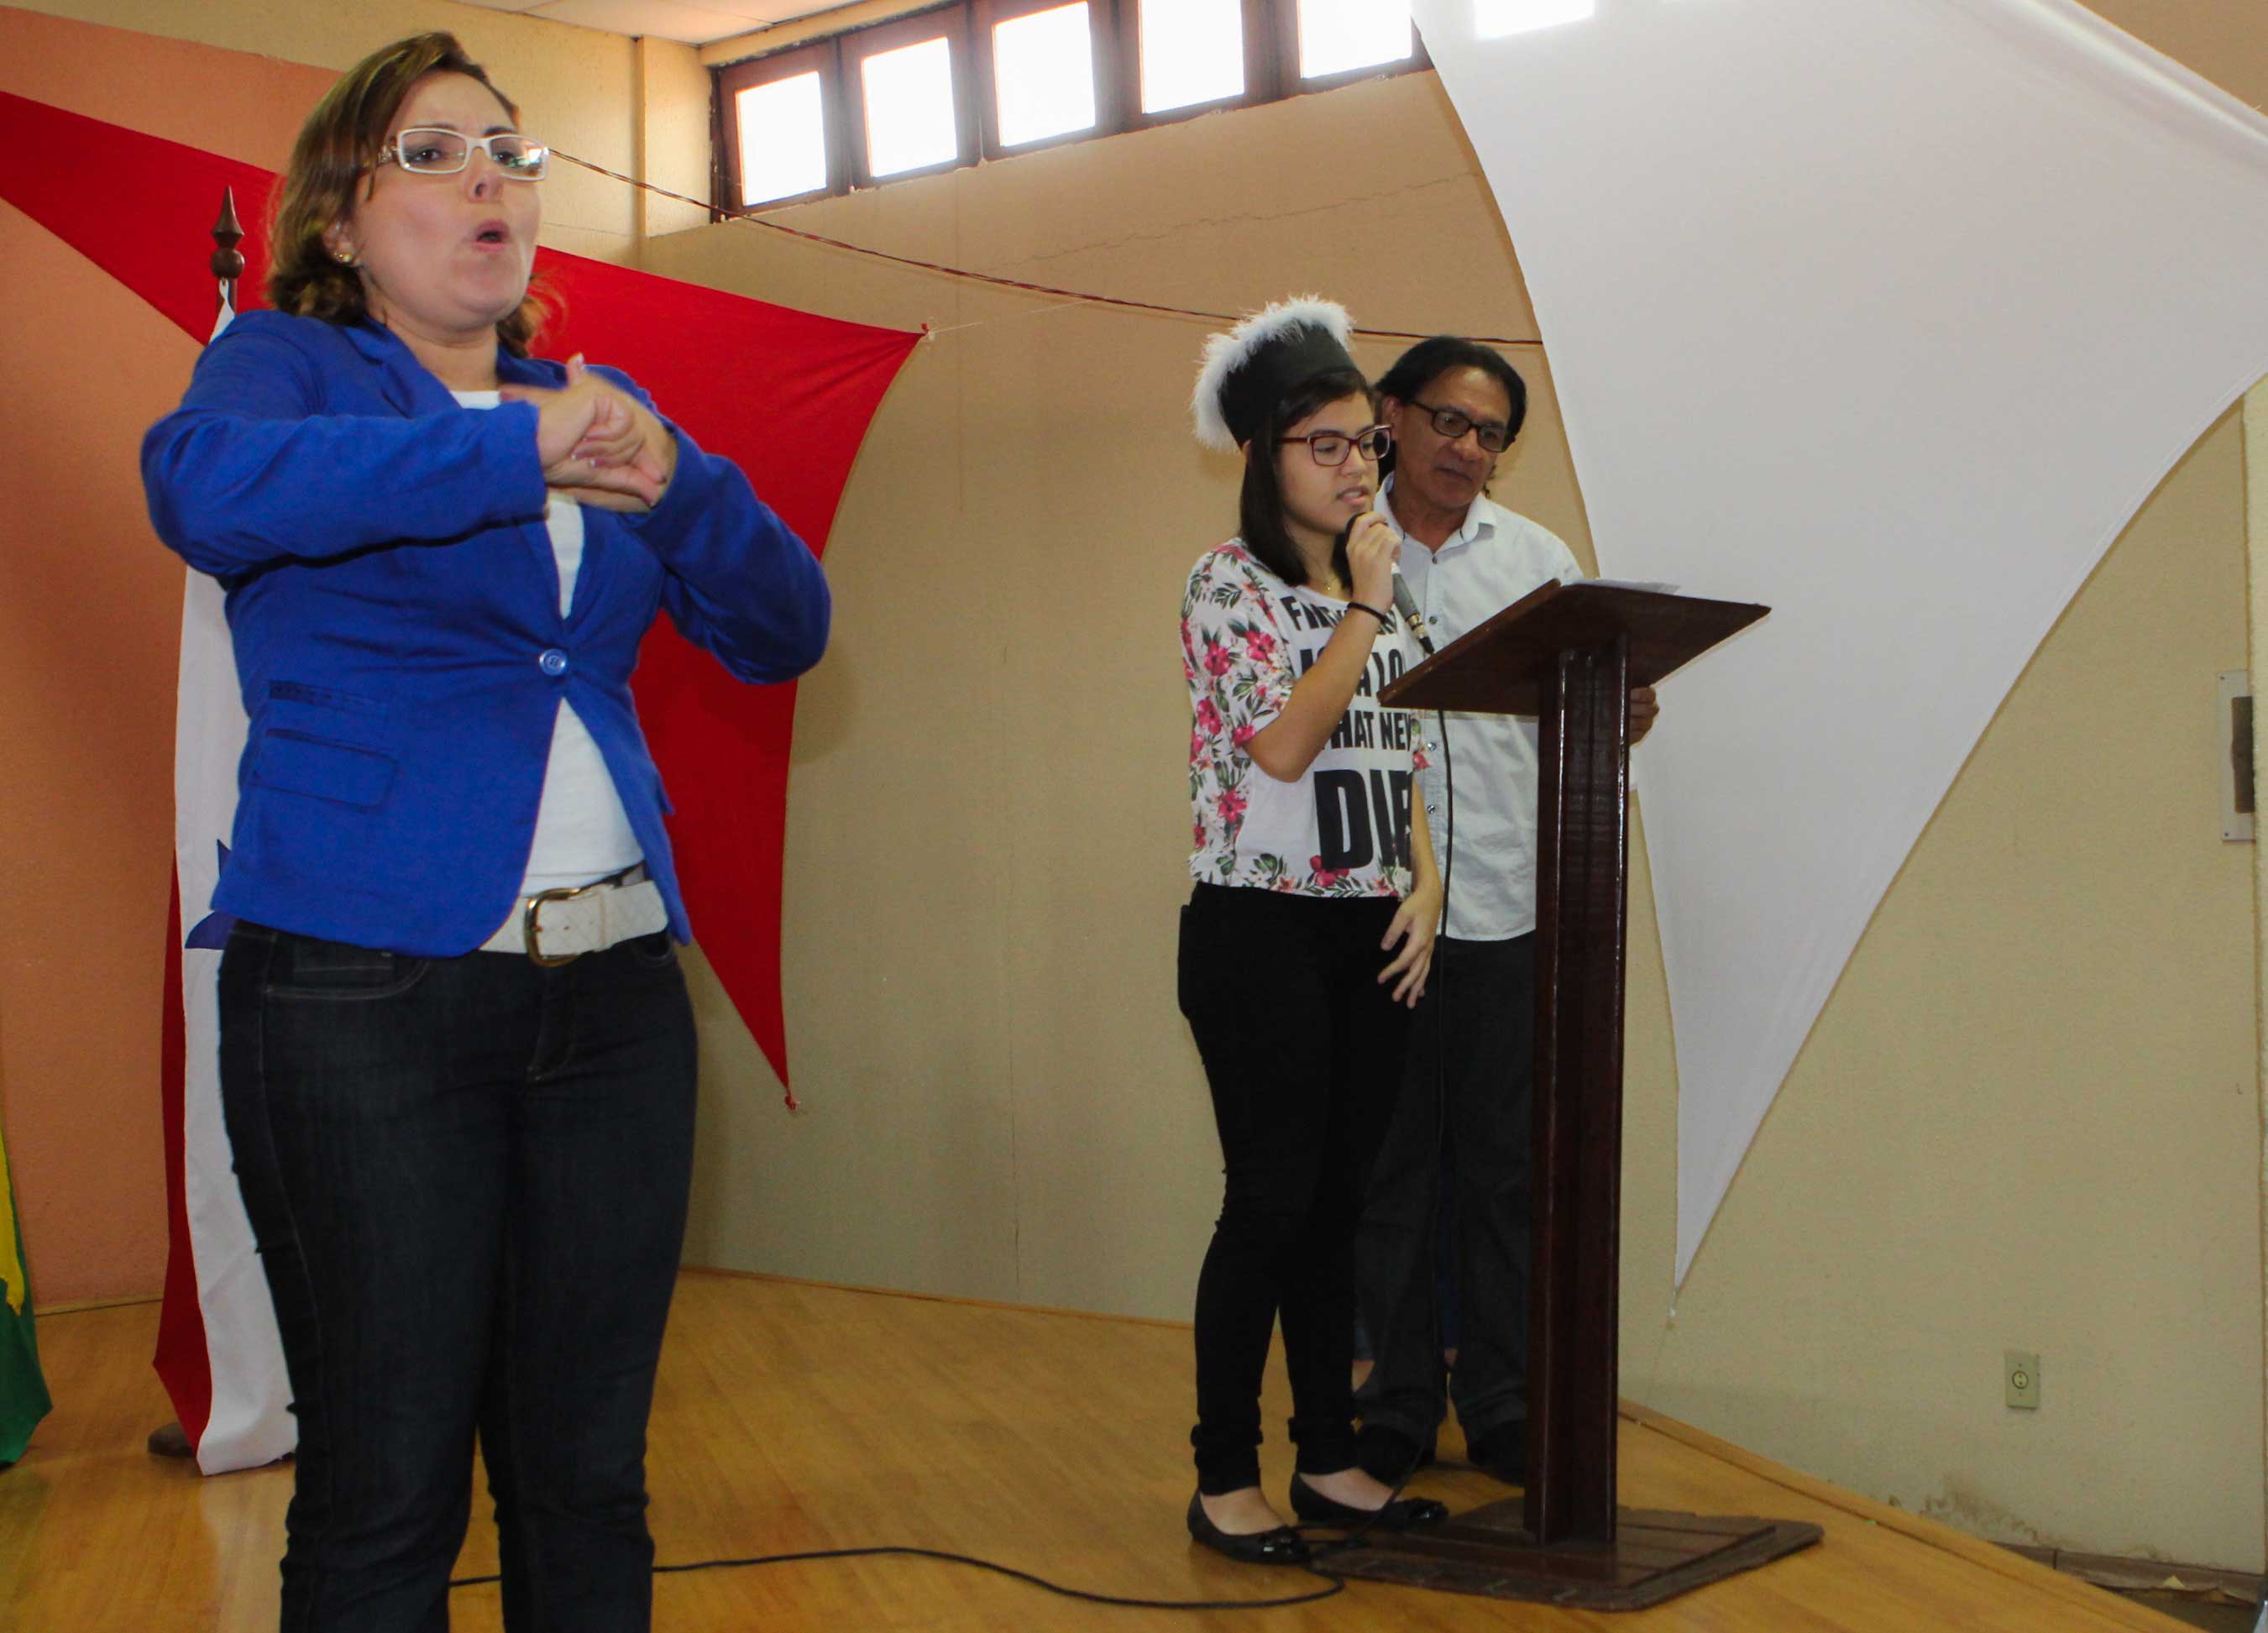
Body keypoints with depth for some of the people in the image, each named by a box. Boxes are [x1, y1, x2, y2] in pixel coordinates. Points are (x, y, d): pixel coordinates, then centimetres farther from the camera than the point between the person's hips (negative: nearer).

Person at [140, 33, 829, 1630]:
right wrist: (517, 450, -19)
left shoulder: (600, 408, 17)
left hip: (614, 987, 5)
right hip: (369, 985, -4)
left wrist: (668, 478, -7)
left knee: (588, 1483, 10)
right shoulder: (287, 364, 4)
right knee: (385, 1499, 0)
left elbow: (783, 630, 11)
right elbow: (203, 486, -20)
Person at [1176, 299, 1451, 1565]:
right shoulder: (1231, 583, -5)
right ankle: (1225, 1480, 4)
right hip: (1261, 932, -6)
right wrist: (1365, 605, -12)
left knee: (1338, 1201, 10)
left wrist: (1425, 887, 4)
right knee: (1272, 1202, -6)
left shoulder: (1382, 591, 16)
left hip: (1372, 937, 6)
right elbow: (1283, 744, -18)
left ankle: (1332, 1461, 18)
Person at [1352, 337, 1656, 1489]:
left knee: (1507, 1167, 6)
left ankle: (1502, 1406, 17)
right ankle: (1399, 1407, 18)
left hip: (1510, 907, 2)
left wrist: (1618, 727, -9)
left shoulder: (1539, 560, 11)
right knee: (1390, 1169, 6)